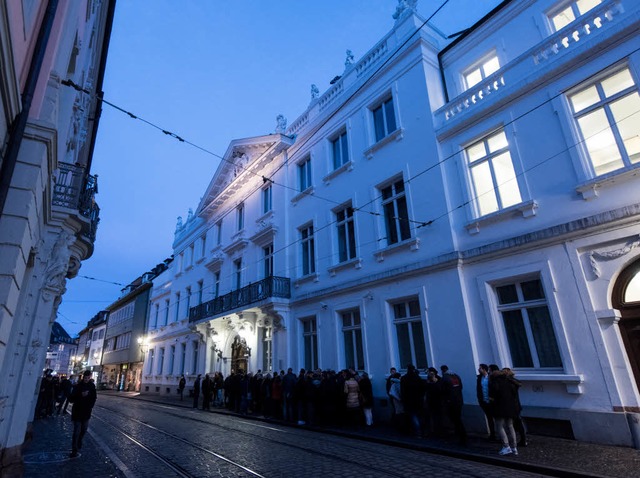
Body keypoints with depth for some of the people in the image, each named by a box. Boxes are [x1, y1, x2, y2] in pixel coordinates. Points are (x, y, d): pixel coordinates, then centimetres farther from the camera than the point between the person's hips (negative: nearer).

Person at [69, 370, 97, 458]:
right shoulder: (78, 386, -13)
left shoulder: (92, 386, 0)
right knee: (76, 432, -4)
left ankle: (79, 443, 39)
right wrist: (81, 395, -29)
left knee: (84, 429, 17)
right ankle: (74, 450, 3)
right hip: (77, 412, -4)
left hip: (87, 412, 4)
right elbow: (71, 399, -16)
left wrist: (91, 406, 4)